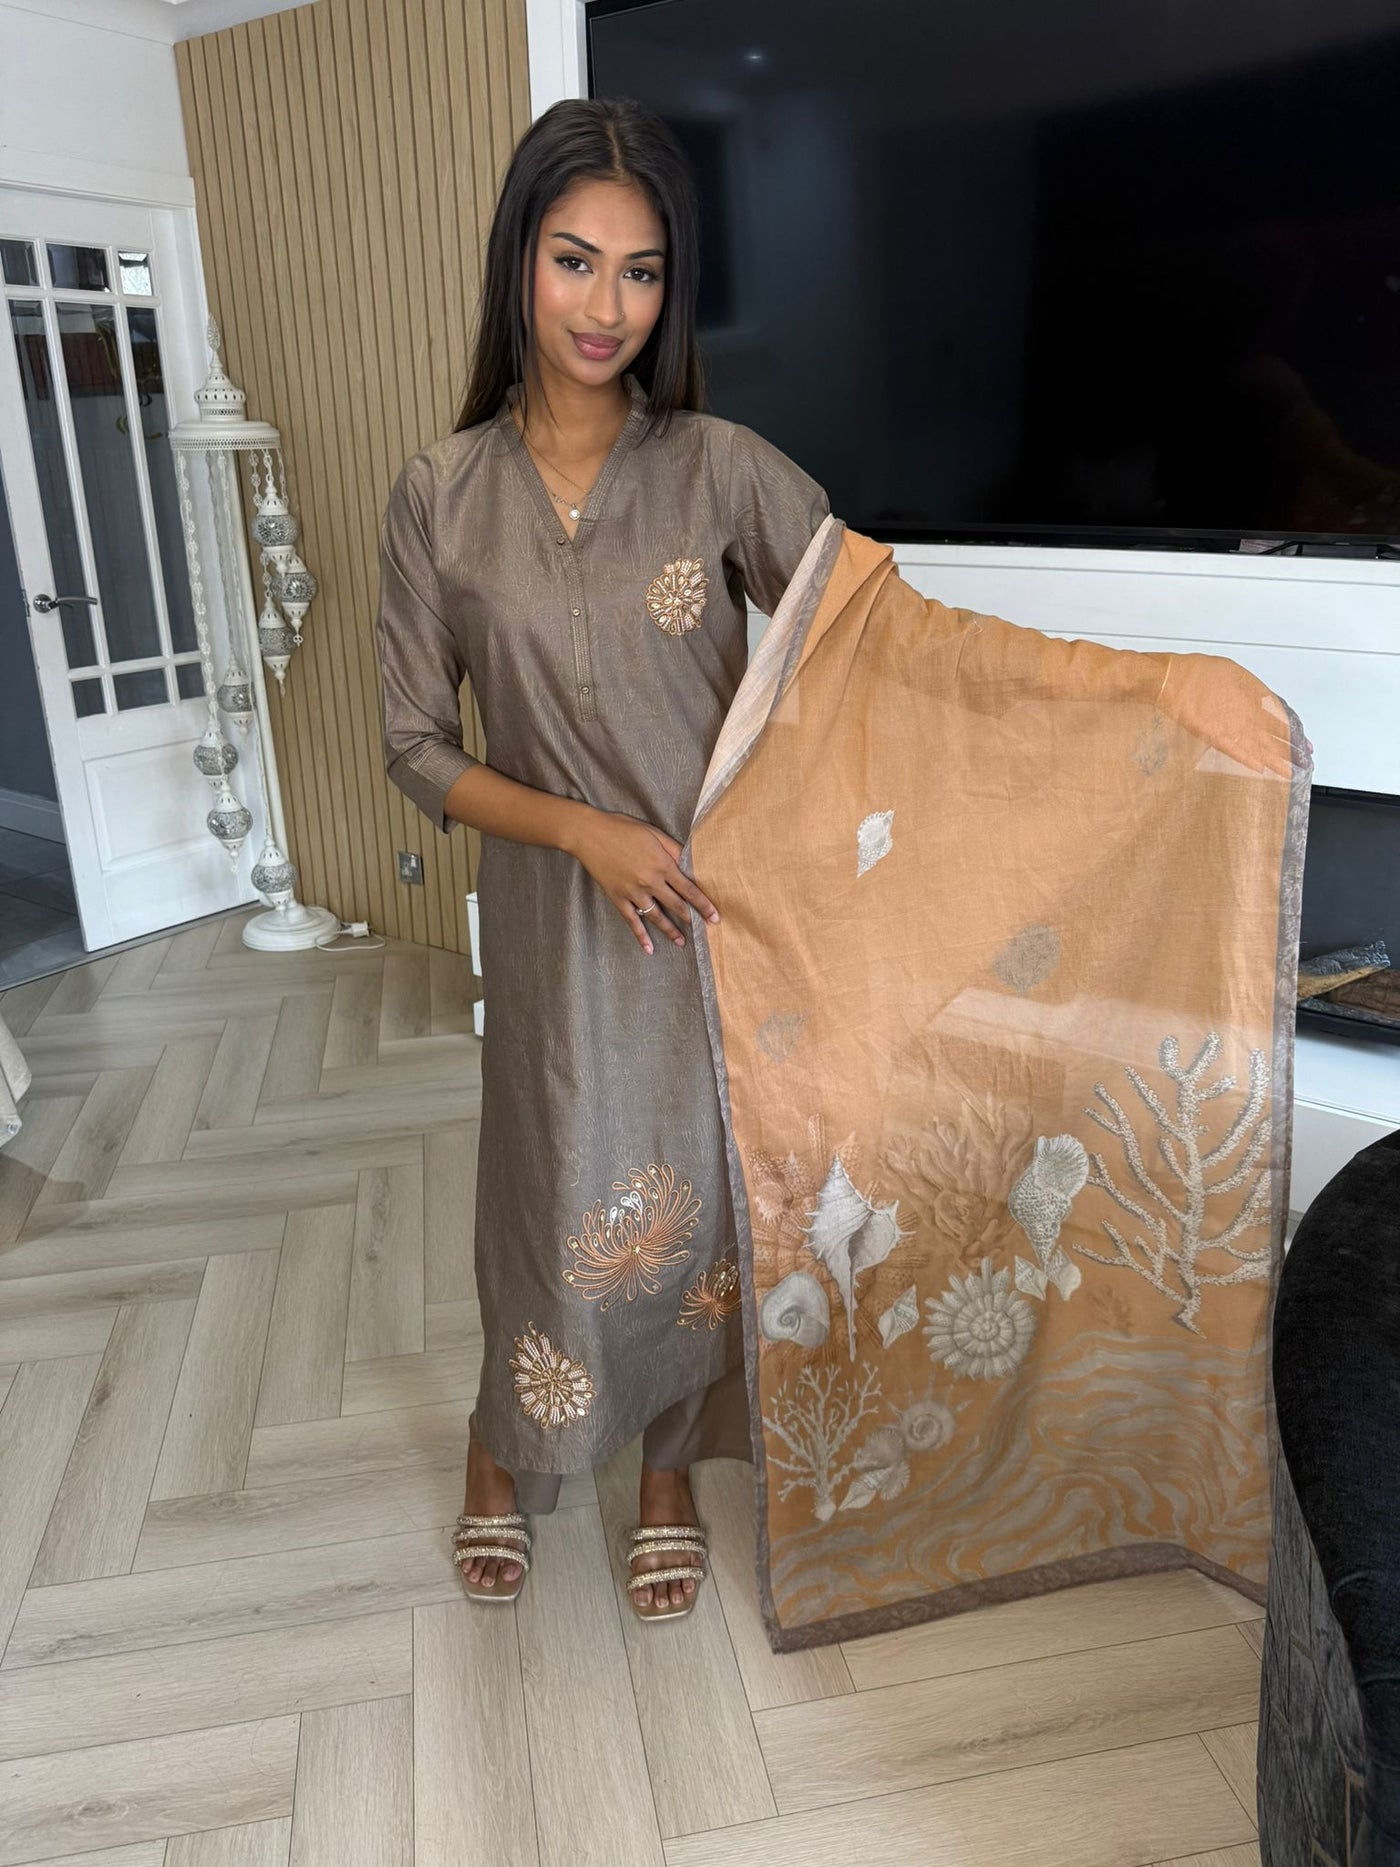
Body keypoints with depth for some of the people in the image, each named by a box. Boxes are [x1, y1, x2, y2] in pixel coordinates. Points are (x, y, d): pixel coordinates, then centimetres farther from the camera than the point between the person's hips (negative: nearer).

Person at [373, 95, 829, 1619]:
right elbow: (417, 747, -1)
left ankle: (669, 1464, 41)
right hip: (555, 916, 0)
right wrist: (585, 828, -14)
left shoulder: (725, 469, -5)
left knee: (699, 1190, 12)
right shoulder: (440, 494, -3)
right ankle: (503, 1448, 43)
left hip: (718, 901, 1)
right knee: (567, 1197, 10)